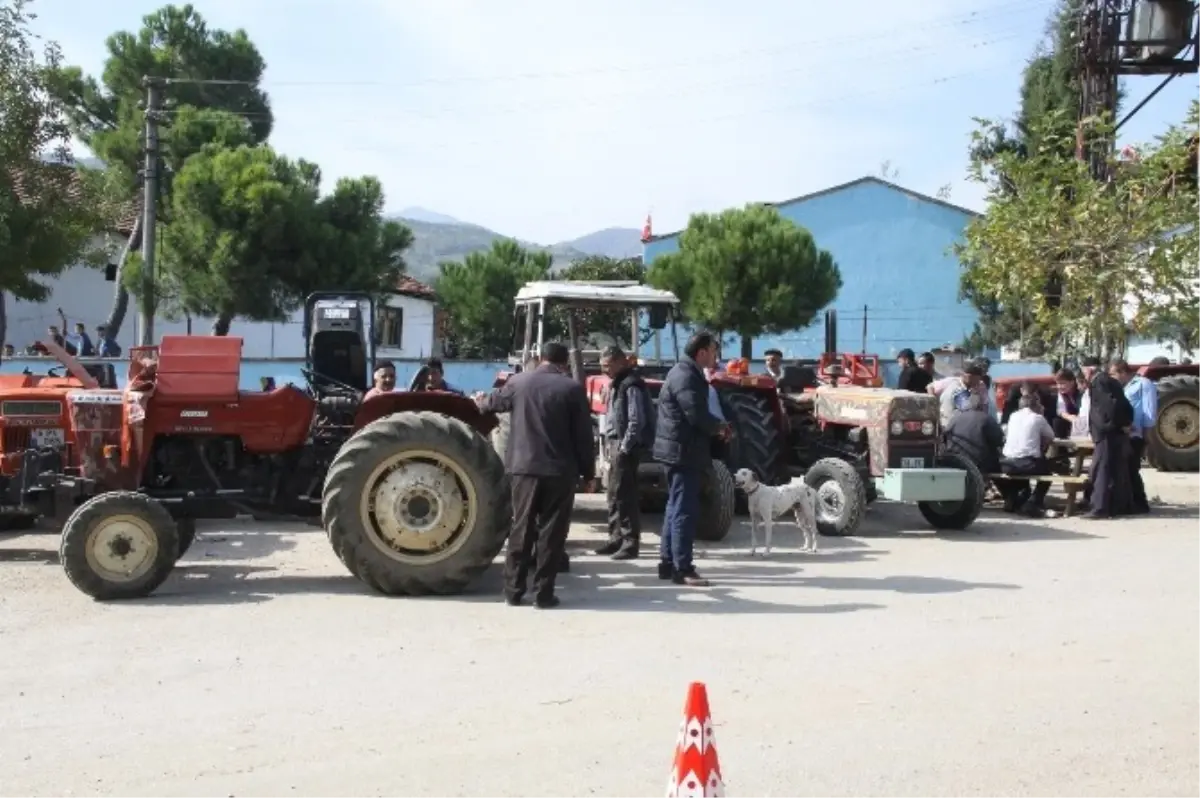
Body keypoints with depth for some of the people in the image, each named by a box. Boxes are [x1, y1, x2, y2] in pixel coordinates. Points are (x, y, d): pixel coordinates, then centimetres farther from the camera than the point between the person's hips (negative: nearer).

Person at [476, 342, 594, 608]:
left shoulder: (518, 382, 5)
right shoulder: (573, 389, -4)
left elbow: (494, 402, 25)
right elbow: (583, 436, -4)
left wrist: (480, 400, 48)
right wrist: (588, 473, 5)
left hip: (524, 467, 3)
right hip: (560, 471, -3)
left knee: (521, 528, 11)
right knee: (551, 532, 3)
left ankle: (513, 590, 13)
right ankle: (543, 593, 4)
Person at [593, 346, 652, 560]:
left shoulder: (631, 385, -15)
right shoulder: (617, 383, 17)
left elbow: (637, 421, -20)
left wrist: (624, 447, -19)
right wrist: (612, 445, 15)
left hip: (626, 447, -10)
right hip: (616, 444, 10)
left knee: (625, 495, -8)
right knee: (614, 494, 14)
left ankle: (630, 542, -5)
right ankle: (616, 538, 22)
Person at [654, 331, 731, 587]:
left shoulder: (686, 372, 16)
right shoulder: (687, 376, -18)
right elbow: (697, 415, -25)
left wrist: (715, 427, 5)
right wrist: (720, 428, -8)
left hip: (679, 450, 11)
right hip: (683, 451, -11)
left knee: (676, 508, 15)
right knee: (685, 510, -7)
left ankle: (668, 563, 21)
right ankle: (683, 569, -4)